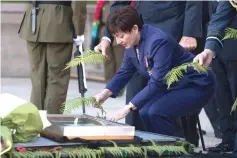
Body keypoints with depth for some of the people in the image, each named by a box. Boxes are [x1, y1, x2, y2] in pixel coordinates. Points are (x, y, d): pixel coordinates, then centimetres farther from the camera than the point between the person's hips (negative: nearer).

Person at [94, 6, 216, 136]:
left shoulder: (159, 41, -30)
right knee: (145, 112, -10)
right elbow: (125, 72, 10)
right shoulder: (132, 44, -4)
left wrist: (129, 107, -33)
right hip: (173, 86, 9)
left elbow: (157, 83, -32)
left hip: (196, 86, -9)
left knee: (156, 112, -25)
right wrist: (106, 93, -8)